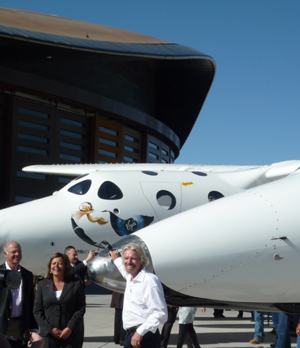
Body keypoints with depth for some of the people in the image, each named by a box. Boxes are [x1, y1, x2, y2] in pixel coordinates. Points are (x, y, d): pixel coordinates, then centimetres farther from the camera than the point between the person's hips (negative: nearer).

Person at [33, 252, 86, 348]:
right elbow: (37, 311, 6)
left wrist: (70, 328, -9)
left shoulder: (76, 283, 5)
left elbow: (81, 309, 1)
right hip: (48, 335, 1)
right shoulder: (42, 284, 10)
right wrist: (50, 329, -5)